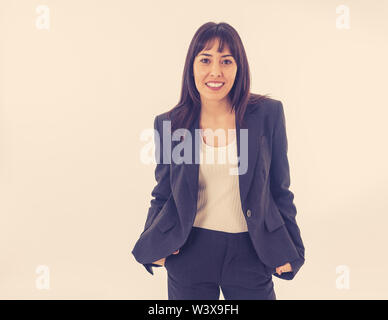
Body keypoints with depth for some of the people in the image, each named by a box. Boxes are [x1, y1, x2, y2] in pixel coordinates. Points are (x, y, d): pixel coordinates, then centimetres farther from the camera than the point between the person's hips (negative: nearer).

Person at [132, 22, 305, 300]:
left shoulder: (268, 114, -4)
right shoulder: (169, 124, -2)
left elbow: (279, 190, 2)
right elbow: (163, 195, 7)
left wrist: (287, 252, 2)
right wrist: (154, 245, -7)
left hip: (250, 253, 0)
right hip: (189, 253, 1)